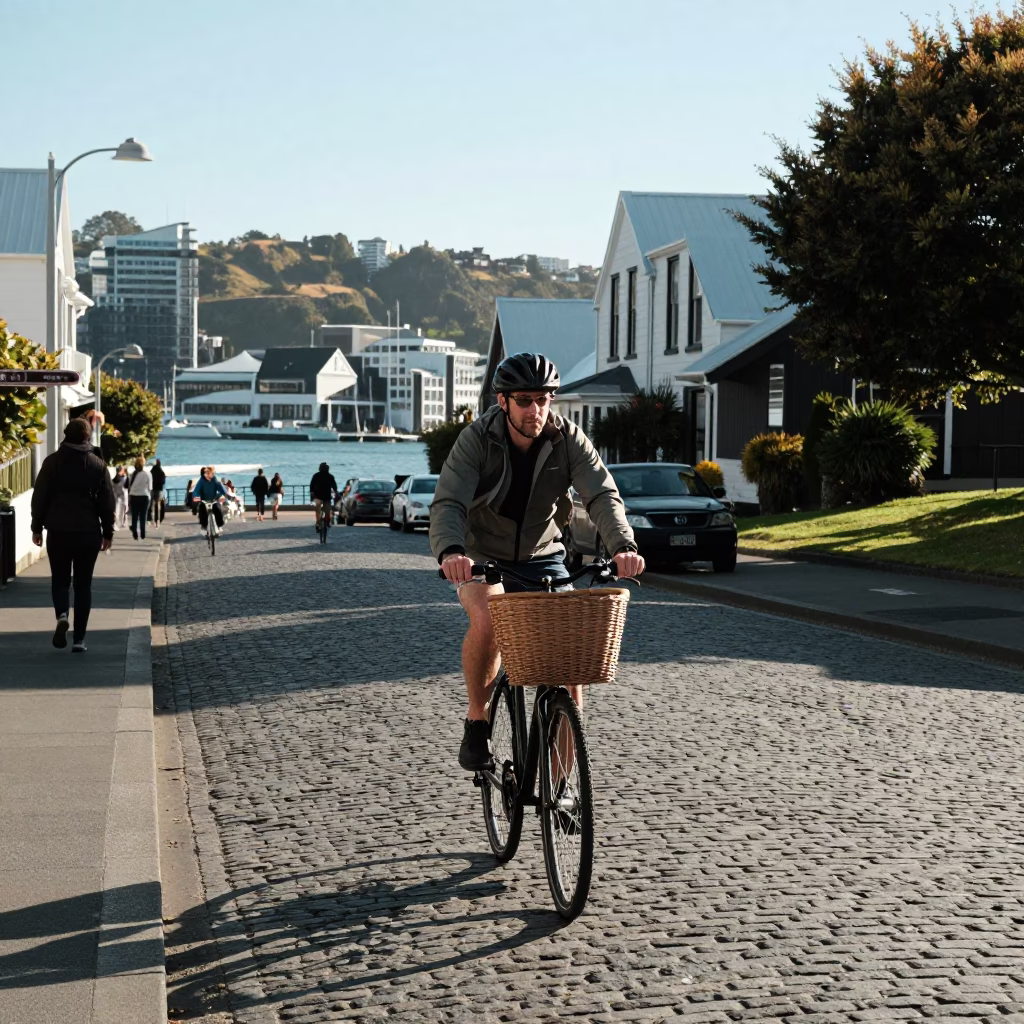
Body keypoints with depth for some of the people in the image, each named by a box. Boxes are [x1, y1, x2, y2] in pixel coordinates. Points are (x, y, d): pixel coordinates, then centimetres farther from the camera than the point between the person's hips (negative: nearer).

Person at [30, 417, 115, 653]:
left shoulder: (52, 461, -1)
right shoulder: (98, 465, 1)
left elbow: (39, 497, 0)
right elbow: (107, 502, 2)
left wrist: (37, 527, 8)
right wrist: (107, 533, 10)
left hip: (58, 531, 0)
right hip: (88, 533, 0)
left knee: (60, 579, 12)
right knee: (83, 585, 7)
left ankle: (62, 615, -18)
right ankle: (79, 639, 3)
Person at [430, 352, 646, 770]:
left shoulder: (568, 438, -14)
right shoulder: (477, 439, -20)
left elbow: (602, 494, -25)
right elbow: (448, 503, -31)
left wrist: (623, 545, -45)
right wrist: (450, 551, -52)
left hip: (542, 558, 3)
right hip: (483, 557, -2)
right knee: (487, 622, -34)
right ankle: (476, 722, -9)